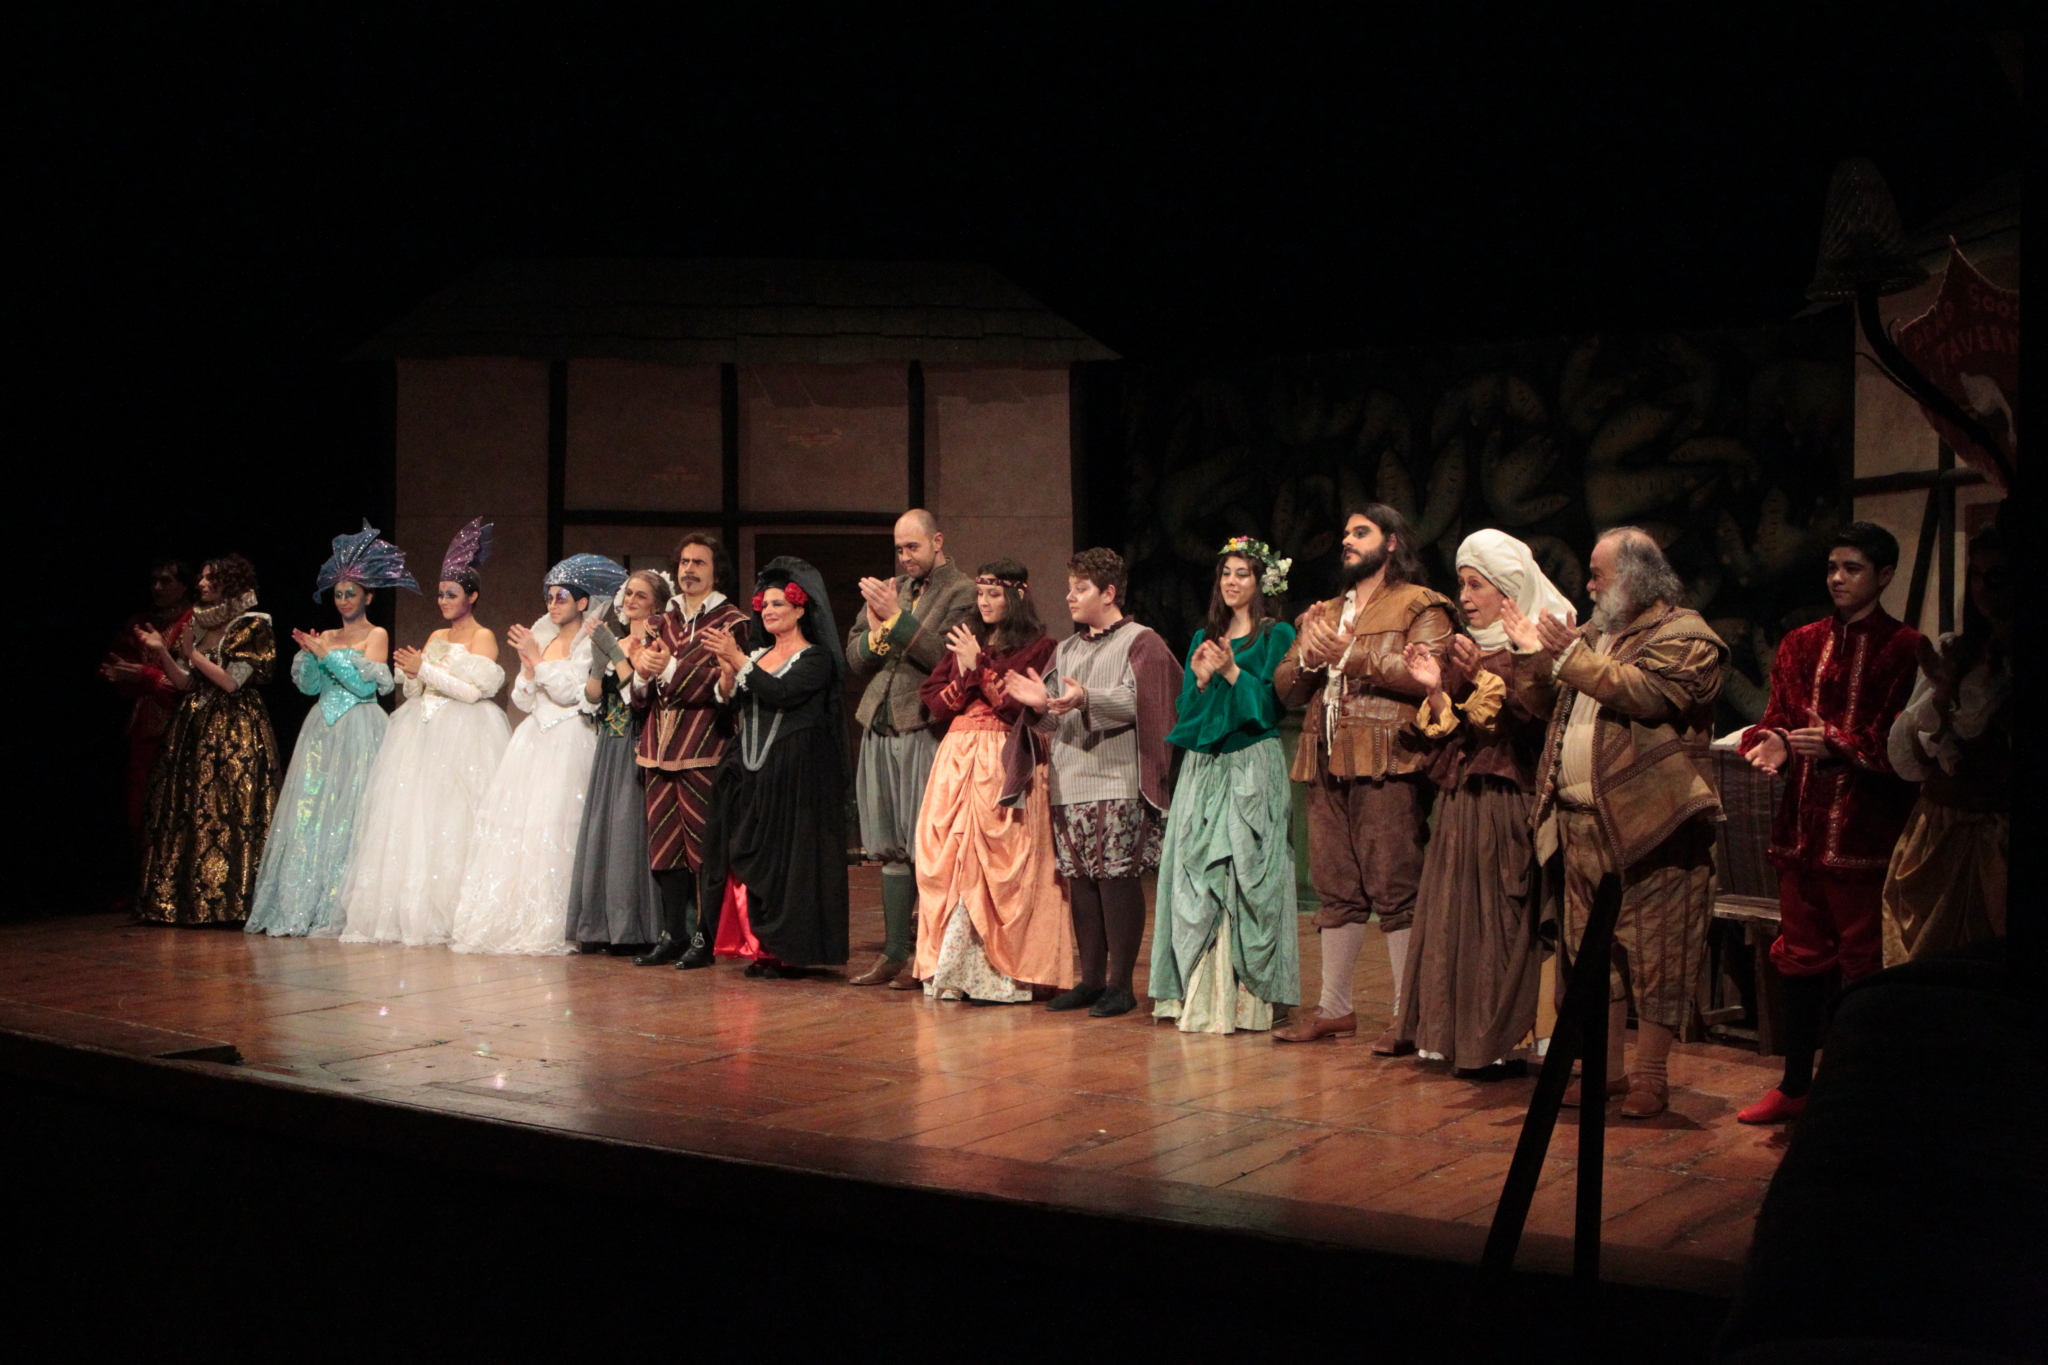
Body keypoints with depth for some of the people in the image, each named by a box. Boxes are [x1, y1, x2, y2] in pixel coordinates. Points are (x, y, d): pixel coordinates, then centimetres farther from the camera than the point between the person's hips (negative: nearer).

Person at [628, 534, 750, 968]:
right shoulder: (664, 623, 20)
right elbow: (639, 696, 16)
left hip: (703, 752, -6)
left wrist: (670, 668, -12)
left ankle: (706, 936, 3)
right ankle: (673, 933, 14)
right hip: (658, 749, 6)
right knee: (664, 844, 7)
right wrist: (642, 674, -6)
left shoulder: (732, 623, 1)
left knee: (703, 845, -5)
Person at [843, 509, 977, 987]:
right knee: (892, 848, 10)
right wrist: (876, 631, -5)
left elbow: (945, 656, -15)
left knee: (928, 848, -6)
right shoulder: (889, 589, 18)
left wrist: (896, 617, -14)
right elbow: (853, 660, 15)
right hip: (880, 730, 7)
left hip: (926, 730, -6)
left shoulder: (961, 592, -2)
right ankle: (894, 952, 15)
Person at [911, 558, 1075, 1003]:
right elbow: (934, 703, 13)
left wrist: (978, 666, -8)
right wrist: (964, 677, -5)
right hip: (957, 760, 5)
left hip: (1004, 766, -5)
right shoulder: (964, 640, 18)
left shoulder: (1036, 647, 1)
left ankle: (1000, 973, -5)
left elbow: (1018, 706, -11)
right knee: (949, 859, 0)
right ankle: (955, 970, 4)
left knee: (998, 865, -9)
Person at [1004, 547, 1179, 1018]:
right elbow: (1054, 722, 16)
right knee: (1080, 882, 7)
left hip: (1119, 785, -6)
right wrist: (1041, 703, -5)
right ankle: (1091, 978, 16)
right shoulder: (1066, 650, 21)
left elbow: (1138, 702, -14)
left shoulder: (1140, 642, 2)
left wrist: (1088, 699, -27)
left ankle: (1120, 983, 2)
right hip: (1070, 785, 6)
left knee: (1118, 880, -6)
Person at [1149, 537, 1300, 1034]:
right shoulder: (1204, 639, 19)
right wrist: (1200, 680, -4)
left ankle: (1244, 999, -5)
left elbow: (1274, 705, -6)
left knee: (1243, 879, -9)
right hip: (1203, 768, 5)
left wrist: (1232, 671, -14)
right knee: (1196, 878, 1)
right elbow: (1185, 711, 14)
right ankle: (1199, 994, 5)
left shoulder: (1277, 636, 2)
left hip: (1252, 769, -5)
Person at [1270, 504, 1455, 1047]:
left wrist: (1352, 657, -14)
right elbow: (1284, 687, 19)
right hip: (1328, 766, 7)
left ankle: (1406, 1014, -2)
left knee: (1396, 890, -7)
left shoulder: (1420, 606, 3)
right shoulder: (1324, 613, 25)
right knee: (1335, 890, 10)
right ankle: (1334, 1007, 18)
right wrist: (1307, 658, -2)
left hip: (1388, 763, -7)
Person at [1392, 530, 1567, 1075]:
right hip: (1459, 801, 7)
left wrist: (1482, 679, -21)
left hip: (1508, 802, -7)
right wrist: (1435, 688, -2)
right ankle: (1454, 1034, 12)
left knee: (1500, 917, -6)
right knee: (1452, 912, 6)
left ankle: (1500, 1043, 1)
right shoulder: (1465, 647, 16)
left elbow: (1535, 721, -16)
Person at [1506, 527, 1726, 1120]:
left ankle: (1651, 1076, 5)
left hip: (1650, 821, -8)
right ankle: (1607, 1068, 21)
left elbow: (1646, 692, -22)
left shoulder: (1684, 636, -5)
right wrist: (1531, 654, 3)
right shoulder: (1592, 633, 20)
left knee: (1654, 953, -2)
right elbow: (1543, 704, 19)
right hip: (1581, 823, 8)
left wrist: (1570, 656, -20)